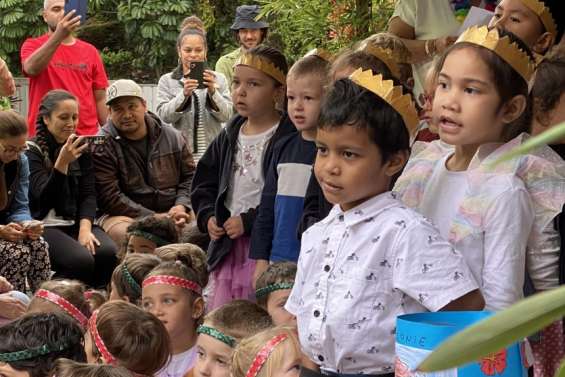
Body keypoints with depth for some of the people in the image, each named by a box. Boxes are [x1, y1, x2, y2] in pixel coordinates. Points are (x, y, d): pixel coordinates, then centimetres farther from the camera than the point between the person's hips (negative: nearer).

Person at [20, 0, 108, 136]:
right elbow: (31, 68, -22)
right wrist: (58, 36, -33)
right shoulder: (33, 45, 1)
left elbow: (100, 99, 11)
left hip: (86, 136, 3)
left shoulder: (90, 52, 10)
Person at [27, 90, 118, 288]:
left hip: (77, 222, 5)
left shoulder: (81, 147, 13)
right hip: (44, 225, -5)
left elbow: (88, 194, 6)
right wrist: (62, 162, -27)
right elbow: (44, 197, -14)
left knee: (109, 253, -25)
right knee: (82, 260, -30)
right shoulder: (32, 151, -3)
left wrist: (85, 229, -12)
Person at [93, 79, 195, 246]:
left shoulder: (172, 137, 10)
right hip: (125, 215, -3)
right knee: (120, 232, -38)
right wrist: (153, 218, -17)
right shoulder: (101, 146, -4)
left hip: (170, 212, 4)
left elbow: (189, 176, 16)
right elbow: (109, 196, -12)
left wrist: (181, 206, -6)